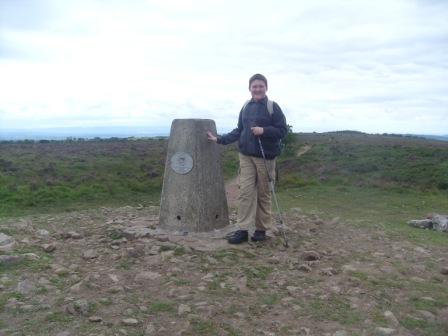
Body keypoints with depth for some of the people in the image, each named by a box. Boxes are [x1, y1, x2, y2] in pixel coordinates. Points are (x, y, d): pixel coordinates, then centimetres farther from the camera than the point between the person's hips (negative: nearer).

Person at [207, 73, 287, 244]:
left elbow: (282, 130, -5)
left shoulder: (273, 107, -3)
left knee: (263, 194, 4)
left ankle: (261, 229, 15)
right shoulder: (245, 107, 11)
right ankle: (242, 230, 1)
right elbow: (239, 131, 17)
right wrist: (219, 139, 10)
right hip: (246, 156, 4)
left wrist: (263, 130, -19)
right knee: (245, 192, -2)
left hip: (265, 157, -3)